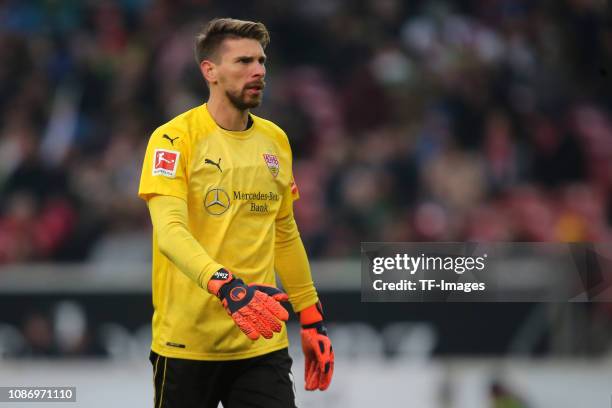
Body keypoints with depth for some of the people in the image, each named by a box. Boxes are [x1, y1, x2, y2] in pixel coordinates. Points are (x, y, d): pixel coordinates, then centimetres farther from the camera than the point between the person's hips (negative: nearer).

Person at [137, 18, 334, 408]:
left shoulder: (275, 140, 10)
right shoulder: (175, 138, -9)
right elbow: (170, 231, -21)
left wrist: (312, 319, 17)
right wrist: (227, 287, -36)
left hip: (262, 343, 4)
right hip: (187, 342, -4)